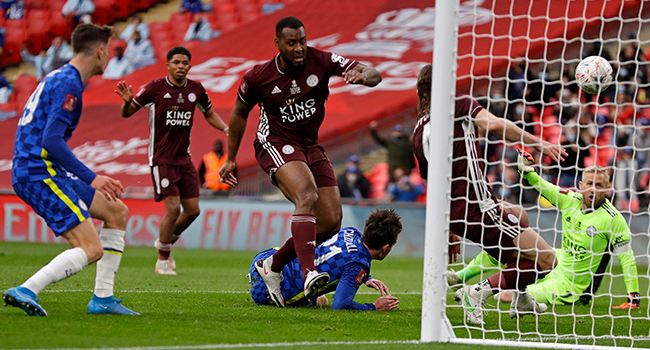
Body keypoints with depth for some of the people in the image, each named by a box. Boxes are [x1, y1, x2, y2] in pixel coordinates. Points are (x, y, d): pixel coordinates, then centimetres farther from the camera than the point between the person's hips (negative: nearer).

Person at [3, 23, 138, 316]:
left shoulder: (59, 79, 18)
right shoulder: (69, 84, -14)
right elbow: (51, 141, -23)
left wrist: (91, 179, 23)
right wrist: (90, 178, -20)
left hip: (48, 172, 10)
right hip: (37, 173, -10)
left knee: (117, 212, 16)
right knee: (91, 249, -16)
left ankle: (102, 298, 13)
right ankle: (26, 291, -24)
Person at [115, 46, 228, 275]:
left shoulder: (196, 90, 3)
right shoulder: (155, 88, -10)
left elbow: (209, 113, 20)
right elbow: (127, 113, -6)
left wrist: (225, 128, 2)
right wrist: (127, 101, -29)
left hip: (184, 158, 5)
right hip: (161, 159, -5)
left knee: (192, 210, 2)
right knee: (173, 207, -15)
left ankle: (165, 243, 29)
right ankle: (163, 261, 2)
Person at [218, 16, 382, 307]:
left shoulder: (321, 62, -9)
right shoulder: (258, 77, -11)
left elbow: (374, 75, -13)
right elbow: (239, 113, 8)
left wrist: (361, 75, -39)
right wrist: (231, 160, 11)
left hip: (310, 146, 5)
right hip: (275, 143, -5)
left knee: (331, 223, -1)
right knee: (308, 196, -33)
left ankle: (273, 266, 17)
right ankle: (309, 273, -45)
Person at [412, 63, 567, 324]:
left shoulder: (419, 133, 15)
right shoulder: (460, 106, -4)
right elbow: (495, 125, -24)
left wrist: (448, 230, 25)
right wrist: (537, 143, -15)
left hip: (455, 215, 8)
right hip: (478, 209, -8)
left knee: (519, 216, 36)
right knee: (546, 259, -4)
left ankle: (520, 299, 36)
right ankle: (478, 292, -13)